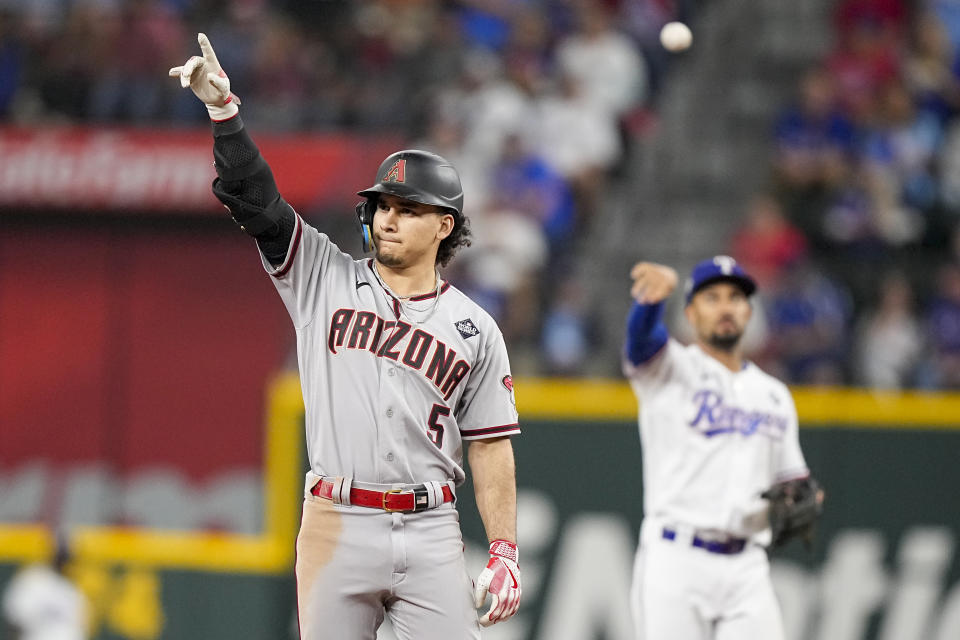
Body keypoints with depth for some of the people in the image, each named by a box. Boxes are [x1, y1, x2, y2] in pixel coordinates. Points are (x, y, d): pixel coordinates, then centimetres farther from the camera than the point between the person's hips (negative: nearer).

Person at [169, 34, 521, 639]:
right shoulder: (325, 279, 8)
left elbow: (491, 447, 8)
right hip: (337, 527, 0)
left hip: (430, 534, 0)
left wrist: (505, 552, 0)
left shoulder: (475, 329, 8)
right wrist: (224, 109, -15)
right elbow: (254, 196, -1)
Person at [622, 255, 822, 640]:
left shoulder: (774, 396, 21)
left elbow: (791, 478, 25)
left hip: (747, 569, 4)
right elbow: (642, 333, -17)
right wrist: (659, 285, -40)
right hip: (674, 563, -4)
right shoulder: (670, 370, 6)